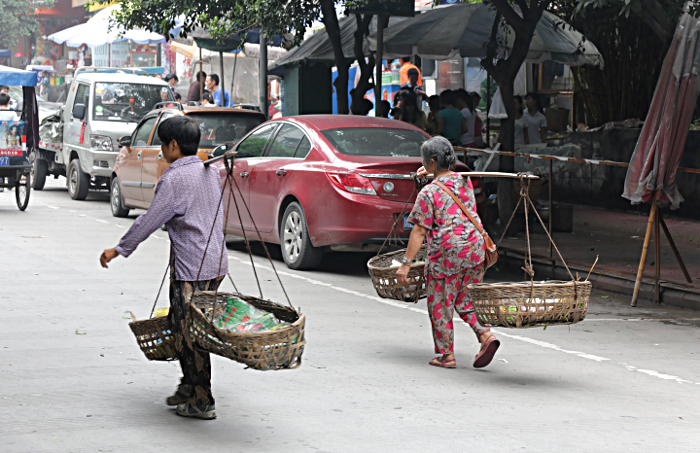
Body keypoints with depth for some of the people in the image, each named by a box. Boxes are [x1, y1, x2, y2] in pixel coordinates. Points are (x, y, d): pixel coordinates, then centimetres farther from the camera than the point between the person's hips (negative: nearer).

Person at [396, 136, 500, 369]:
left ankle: (447, 355, 12)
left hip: (446, 253, -6)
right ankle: (486, 336, 0)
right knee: (465, 299, 19)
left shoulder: (429, 192, -12)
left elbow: (419, 231, -13)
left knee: (440, 304, 8)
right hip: (475, 248, 6)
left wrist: (406, 263, -9)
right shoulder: (465, 182, 6)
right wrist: (432, 174, 43)